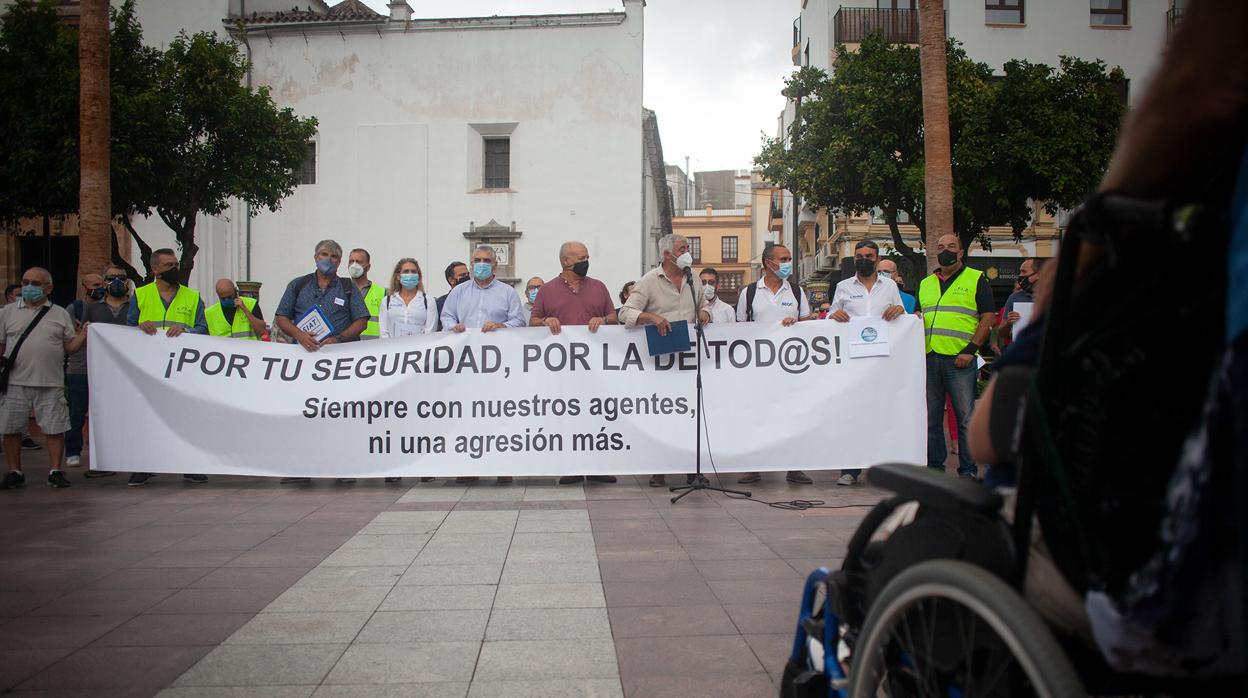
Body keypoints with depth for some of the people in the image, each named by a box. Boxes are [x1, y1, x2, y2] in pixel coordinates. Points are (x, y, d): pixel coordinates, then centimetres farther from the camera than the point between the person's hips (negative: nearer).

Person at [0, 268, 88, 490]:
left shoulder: (60, 314, 9)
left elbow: (70, 346, 8)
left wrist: (85, 333, -9)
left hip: (50, 383, -1)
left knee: (55, 428, 0)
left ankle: (55, 472, 10)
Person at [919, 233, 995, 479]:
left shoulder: (976, 280, 5)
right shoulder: (925, 284, 19)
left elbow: (988, 317, -2)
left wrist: (970, 350, -11)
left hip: (960, 359, -5)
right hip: (929, 358, 5)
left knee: (965, 417, -4)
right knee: (930, 417, 7)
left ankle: (968, 470, 2)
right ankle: (934, 466, 15)